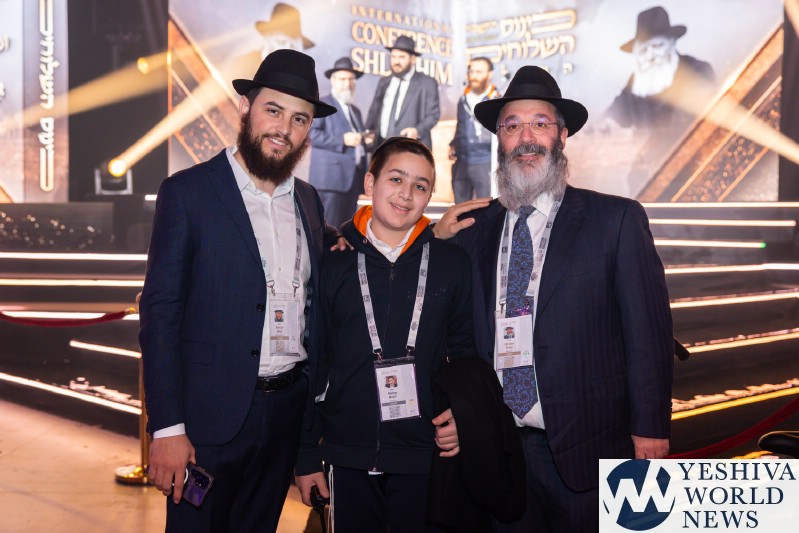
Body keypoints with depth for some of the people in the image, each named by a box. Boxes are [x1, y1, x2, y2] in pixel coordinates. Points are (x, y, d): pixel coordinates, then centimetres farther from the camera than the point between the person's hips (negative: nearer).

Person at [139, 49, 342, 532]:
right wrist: (167, 429, -15)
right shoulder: (187, 192, -8)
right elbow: (160, 313, -11)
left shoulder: (309, 201, 9)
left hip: (288, 410, 5)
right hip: (211, 413, -5)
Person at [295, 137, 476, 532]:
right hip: (349, 458, 0)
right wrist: (307, 456, 5)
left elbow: (465, 351, 9)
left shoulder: (452, 264, 2)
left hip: (425, 458, 0)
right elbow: (313, 363, 5)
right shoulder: (333, 265, 2)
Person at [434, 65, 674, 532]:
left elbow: (648, 332, -4)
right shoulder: (477, 227, 8)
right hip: (498, 449, 4)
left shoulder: (617, 219, -3)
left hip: (586, 449, -3)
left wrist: (650, 429, -7)